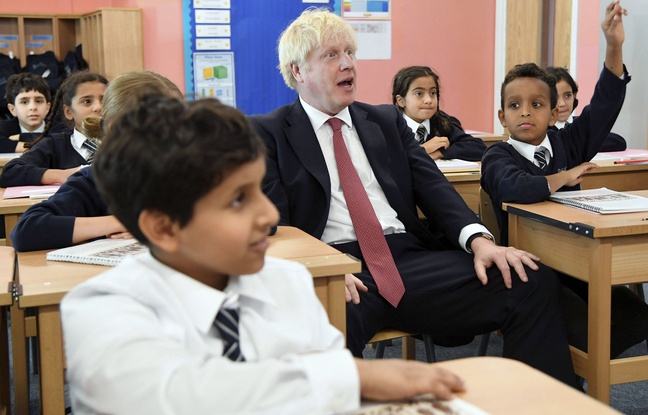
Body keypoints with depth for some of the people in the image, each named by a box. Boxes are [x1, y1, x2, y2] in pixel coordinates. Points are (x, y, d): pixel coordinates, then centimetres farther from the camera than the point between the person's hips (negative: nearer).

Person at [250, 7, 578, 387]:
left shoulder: (387, 120, 22)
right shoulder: (267, 132, 9)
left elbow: (432, 185, 12)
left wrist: (478, 239, -8)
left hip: (409, 256, 5)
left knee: (534, 281, -17)